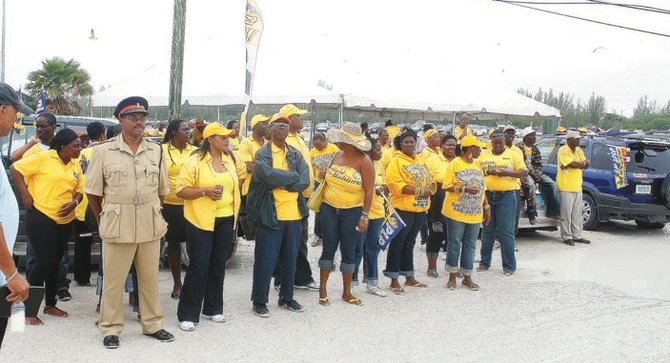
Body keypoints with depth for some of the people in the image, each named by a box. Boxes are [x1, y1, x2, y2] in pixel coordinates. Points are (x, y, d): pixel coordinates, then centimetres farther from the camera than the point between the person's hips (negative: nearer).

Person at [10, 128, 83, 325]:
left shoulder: (75, 165, 8)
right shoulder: (43, 158, -10)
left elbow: (79, 190, 14)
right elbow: (15, 168, -8)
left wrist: (74, 202, -7)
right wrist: (25, 194, -12)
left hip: (65, 220, 6)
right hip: (41, 217, -6)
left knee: (55, 263, 15)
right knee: (44, 262, -8)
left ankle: (50, 305, 29)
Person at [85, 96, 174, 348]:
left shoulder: (156, 151, 6)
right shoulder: (104, 151, -2)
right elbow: (93, 191, 4)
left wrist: (150, 213, 13)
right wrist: (103, 220, 8)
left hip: (150, 226, 3)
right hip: (117, 226, -3)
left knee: (150, 278, 12)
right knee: (113, 281, 5)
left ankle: (152, 324, 26)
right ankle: (110, 329, 18)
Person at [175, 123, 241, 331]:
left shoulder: (230, 159, 9)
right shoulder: (195, 161, -10)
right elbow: (181, 190, -12)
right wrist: (205, 191, -23)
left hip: (226, 219, 6)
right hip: (200, 220, -6)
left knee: (218, 265, 12)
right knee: (199, 266, -4)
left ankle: (213, 308, 25)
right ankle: (187, 314, 5)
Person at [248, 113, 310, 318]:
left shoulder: (296, 154, 11)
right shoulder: (262, 153, -4)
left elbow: (305, 181, -3)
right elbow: (269, 176, -22)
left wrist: (281, 183, -13)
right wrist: (292, 176, -10)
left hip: (294, 215, 5)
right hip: (270, 214, -5)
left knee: (290, 258, 14)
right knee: (266, 260, 1)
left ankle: (286, 297, 28)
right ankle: (259, 301, 13)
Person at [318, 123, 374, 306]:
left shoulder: (364, 161, -11)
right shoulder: (338, 156, 4)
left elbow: (369, 190, -12)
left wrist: (364, 217, -16)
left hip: (351, 212, -3)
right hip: (329, 209, 3)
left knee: (348, 251, 5)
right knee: (329, 248, 6)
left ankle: (346, 291, 17)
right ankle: (322, 288, 16)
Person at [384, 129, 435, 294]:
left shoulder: (420, 161, 15)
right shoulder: (396, 161, -9)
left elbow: (429, 181, 16)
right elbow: (396, 184, -20)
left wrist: (430, 189, -7)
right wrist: (419, 191, -21)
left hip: (420, 209, 7)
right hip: (402, 208, -7)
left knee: (409, 243, 17)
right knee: (397, 244, -1)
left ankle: (409, 278, 26)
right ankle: (394, 281, 6)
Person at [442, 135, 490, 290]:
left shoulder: (477, 165, 14)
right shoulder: (454, 164, -5)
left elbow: (481, 188, 18)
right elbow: (447, 186, -10)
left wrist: (486, 207, 14)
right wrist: (464, 189, -22)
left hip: (475, 213, 6)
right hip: (456, 212, -6)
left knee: (470, 244, 7)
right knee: (454, 243, 1)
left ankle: (467, 277, 15)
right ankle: (452, 276, 11)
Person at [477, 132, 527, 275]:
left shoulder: (513, 155, 4)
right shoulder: (483, 155, 12)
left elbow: (523, 172, -1)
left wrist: (506, 173, -16)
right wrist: (486, 172, -10)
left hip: (507, 197, -3)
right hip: (487, 195, 3)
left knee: (506, 232, -3)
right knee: (487, 230, 10)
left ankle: (509, 266, 4)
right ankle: (484, 262, 20)